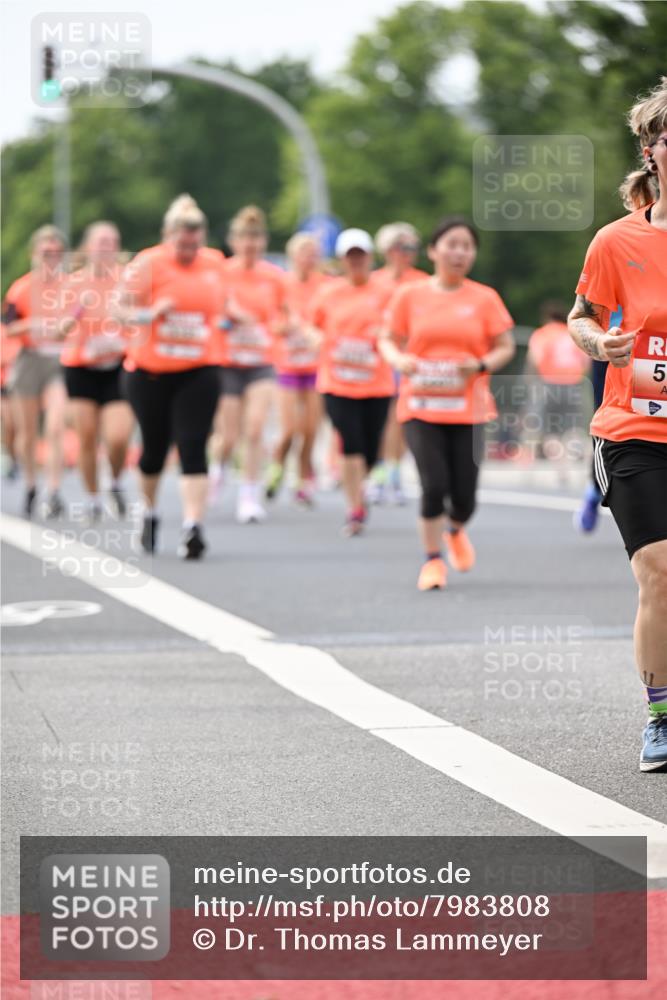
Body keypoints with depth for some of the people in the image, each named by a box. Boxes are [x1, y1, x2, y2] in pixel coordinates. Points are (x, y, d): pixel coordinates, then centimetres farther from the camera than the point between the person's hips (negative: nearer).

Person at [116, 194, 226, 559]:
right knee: (155, 448, 10)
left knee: (193, 447, -12)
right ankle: (149, 512, 36)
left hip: (198, 373, 1)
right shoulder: (147, 264, -8)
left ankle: (192, 527, -16)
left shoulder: (214, 262, 5)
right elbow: (121, 309, -8)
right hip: (149, 372, -1)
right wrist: (151, 314, -25)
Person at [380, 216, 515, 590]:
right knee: (434, 486, -14)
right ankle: (432, 559, 6)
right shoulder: (410, 296, 3)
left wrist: (482, 365, -13)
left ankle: (456, 531, 37)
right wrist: (400, 360, -11)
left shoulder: (485, 299, 3)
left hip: (468, 408, 1)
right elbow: (389, 341, 11)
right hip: (421, 407, -1)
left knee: (464, 497, 0)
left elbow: (505, 347, 6)